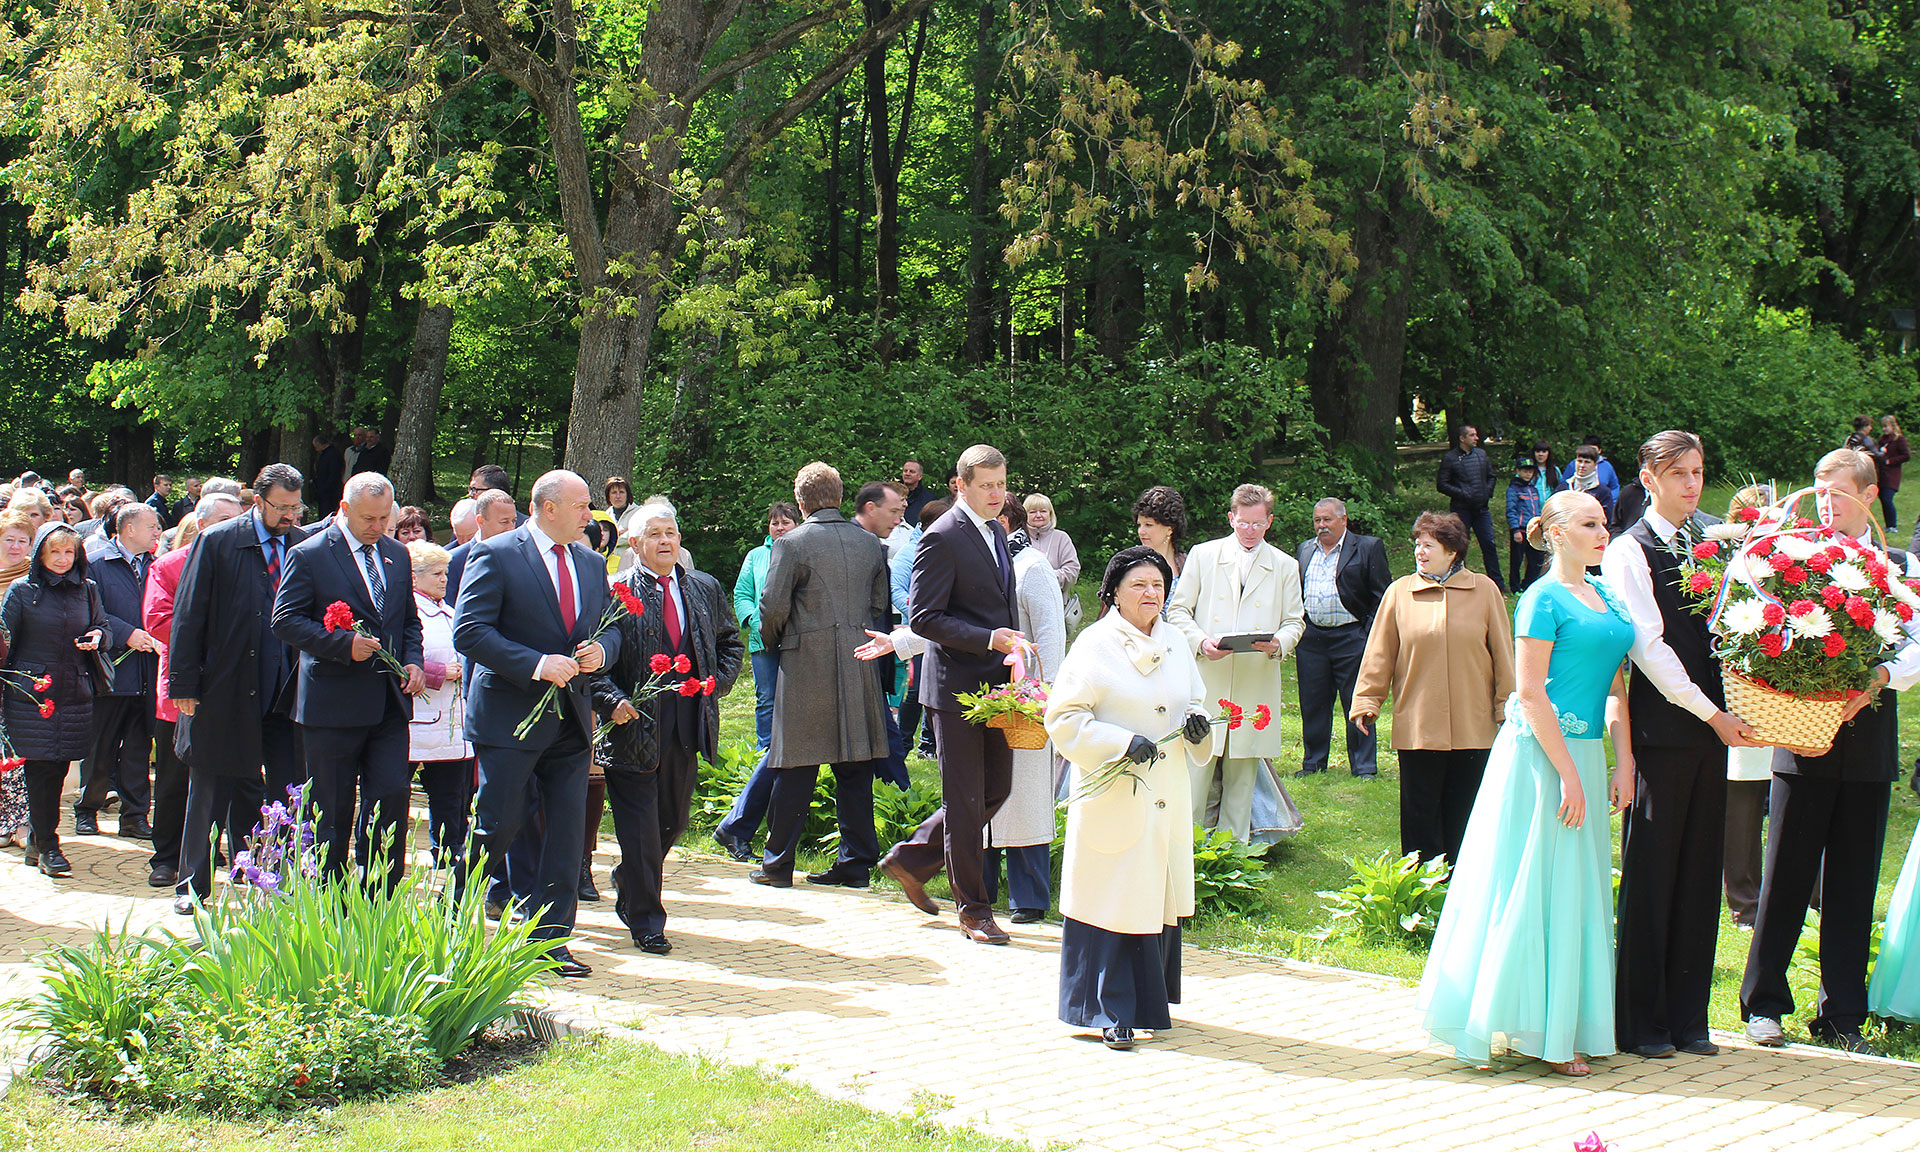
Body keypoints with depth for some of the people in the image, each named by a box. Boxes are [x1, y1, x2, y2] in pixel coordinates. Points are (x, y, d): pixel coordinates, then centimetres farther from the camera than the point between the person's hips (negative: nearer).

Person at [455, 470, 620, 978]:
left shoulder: (590, 563, 14)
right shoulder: (495, 555, -7)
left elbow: (611, 627, 21)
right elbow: (469, 631, -14)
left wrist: (600, 649, -4)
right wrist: (536, 665, -22)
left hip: (571, 720, 6)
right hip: (511, 716, -6)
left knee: (567, 831, 3)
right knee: (499, 825, -3)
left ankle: (551, 941, 10)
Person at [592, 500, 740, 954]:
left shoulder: (705, 589, 11)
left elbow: (730, 642, 22)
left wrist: (717, 683, 7)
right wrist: (613, 700, -20)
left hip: (687, 727, 5)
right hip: (634, 725, -5)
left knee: (674, 820, 15)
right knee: (640, 827, -2)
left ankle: (629, 884, 41)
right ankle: (646, 921, 8)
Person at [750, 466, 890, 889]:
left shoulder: (792, 544, -7)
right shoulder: (870, 544, 7)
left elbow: (773, 606, -8)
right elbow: (880, 605, 11)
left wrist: (774, 643, 11)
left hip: (807, 663, -4)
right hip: (860, 663, 4)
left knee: (796, 767, 1)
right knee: (855, 766, 8)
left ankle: (778, 864, 7)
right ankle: (857, 861, 10)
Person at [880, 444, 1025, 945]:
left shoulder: (996, 533, 14)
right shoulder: (942, 538, -13)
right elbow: (924, 618, -17)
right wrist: (988, 639, -23)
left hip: (995, 686, 9)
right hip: (957, 685, -8)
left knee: (996, 790, 13)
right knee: (966, 800, 0)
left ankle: (912, 859, 29)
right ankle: (974, 909, 10)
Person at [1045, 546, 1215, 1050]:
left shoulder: (1175, 643, 11)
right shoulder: (1095, 644, -7)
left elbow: (1194, 701, 23)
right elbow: (1063, 717, -9)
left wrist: (1198, 723, 0)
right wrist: (1122, 742, -19)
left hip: (1167, 798, 6)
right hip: (1113, 797, -6)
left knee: (1158, 898, 9)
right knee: (1111, 899, -3)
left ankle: (1150, 1001, 23)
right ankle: (1110, 1011, 6)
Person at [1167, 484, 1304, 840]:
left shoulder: (1285, 566, 11)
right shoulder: (1202, 555, 8)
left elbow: (1295, 621, 12)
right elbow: (1177, 610, 7)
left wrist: (1279, 643, -10)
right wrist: (1201, 642, -11)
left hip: (1257, 684, 1)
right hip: (1205, 680, -1)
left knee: (1243, 772, 6)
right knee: (1197, 767, -6)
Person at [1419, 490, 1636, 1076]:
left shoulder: (1606, 596, 14)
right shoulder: (1543, 599, -10)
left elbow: (1615, 686, 16)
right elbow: (1531, 694, -15)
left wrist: (1623, 761, 6)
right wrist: (1568, 775, -17)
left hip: (1584, 751, 8)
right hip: (1540, 752, -8)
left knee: (1579, 889, 11)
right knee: (1538, 888, -3)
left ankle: (1566, 1026, 20)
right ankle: (1540, 1033, 5)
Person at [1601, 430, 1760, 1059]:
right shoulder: (1628, 551, -3)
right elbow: (1649, 645, -10)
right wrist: (1713, 714, -12)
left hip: (1715, 725, 5)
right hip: (1662, 729, -5)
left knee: (1700, 872, 8)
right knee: (1650, 875, -1)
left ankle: (1687, 1019, 16)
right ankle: (1642, 1024, 6)